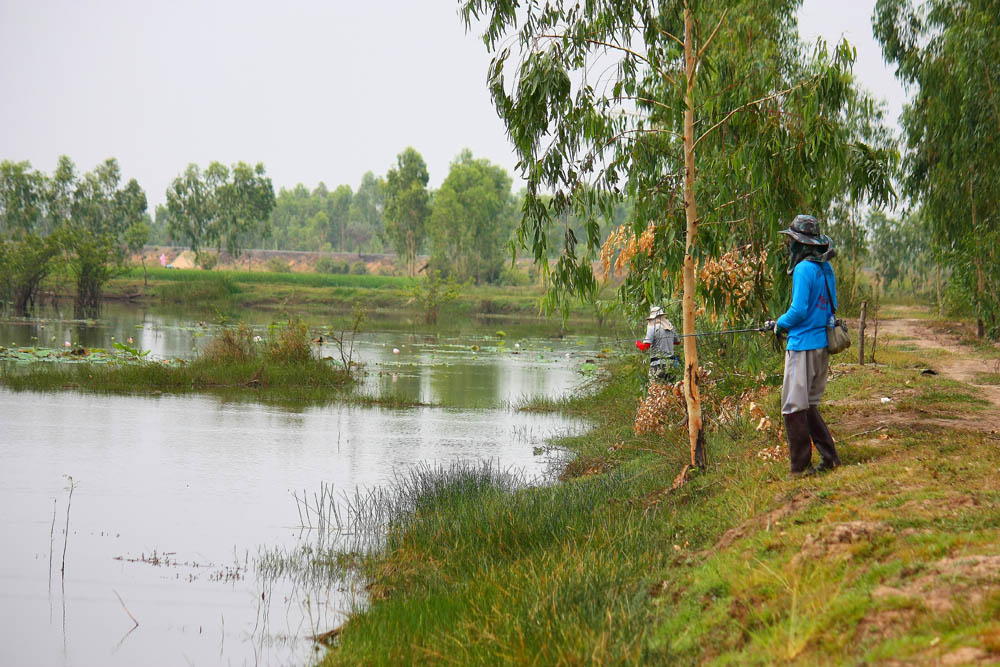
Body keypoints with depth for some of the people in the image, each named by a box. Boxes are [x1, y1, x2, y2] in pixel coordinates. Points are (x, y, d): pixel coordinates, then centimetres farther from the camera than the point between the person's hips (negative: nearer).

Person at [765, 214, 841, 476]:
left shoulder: (804, 269, -16)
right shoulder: (826, 268, 11)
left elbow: (799, 310, -20)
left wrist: (780, 324, -1)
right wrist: (785, 322, 20)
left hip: (803, 345, -9)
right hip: (822, 344, 9)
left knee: (794, 407, -3)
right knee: (809, 405, 17)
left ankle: (799, 467, -1)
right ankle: (829, 458, 16)